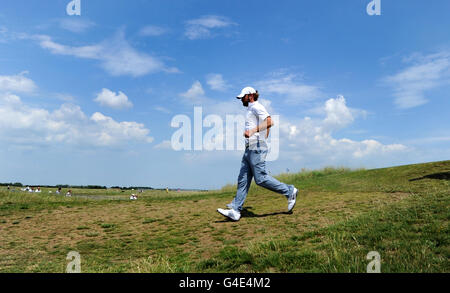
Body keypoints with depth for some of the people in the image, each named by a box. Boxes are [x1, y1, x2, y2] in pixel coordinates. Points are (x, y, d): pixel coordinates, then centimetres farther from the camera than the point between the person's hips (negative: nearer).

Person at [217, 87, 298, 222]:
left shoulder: (256, 107, -4)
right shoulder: (252, 109, 26)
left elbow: (270, 122, -20)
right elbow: (266, 130, 32)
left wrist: (252, 131, -26)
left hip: (256, 147, -10)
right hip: (250, 149, 10)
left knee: (261, 178, -11)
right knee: (243, 180, 3)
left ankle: (289, 191, 5)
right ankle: (235, 211, 2)